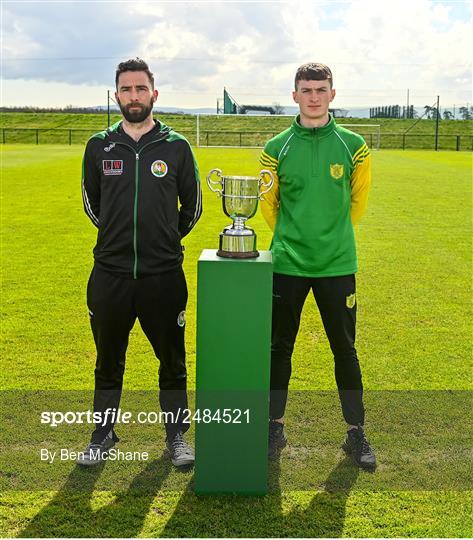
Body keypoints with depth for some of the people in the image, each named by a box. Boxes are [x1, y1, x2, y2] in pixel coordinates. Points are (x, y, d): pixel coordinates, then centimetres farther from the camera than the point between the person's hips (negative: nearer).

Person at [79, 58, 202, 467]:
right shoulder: (99, 146, 3)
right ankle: (103, 434, 29)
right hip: (109, 275, 1)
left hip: (164, 275, -1)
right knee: (108, 360, 13)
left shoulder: (176, 147, 0)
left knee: (173, 360, 9)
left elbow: (192, 206, 12)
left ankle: (177, 435, 25)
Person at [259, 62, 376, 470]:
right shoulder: (277, 148, 0)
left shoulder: (352, 145, 1)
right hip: (287, 264, 1)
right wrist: (292, 237, 10)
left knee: (345, 349, 7)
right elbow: (269, 203, 10)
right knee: (280, 347, 9)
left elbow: (358, 200, 11)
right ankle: (275, 428, 24)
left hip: (338, 264, 0)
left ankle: (356, 433, 21)